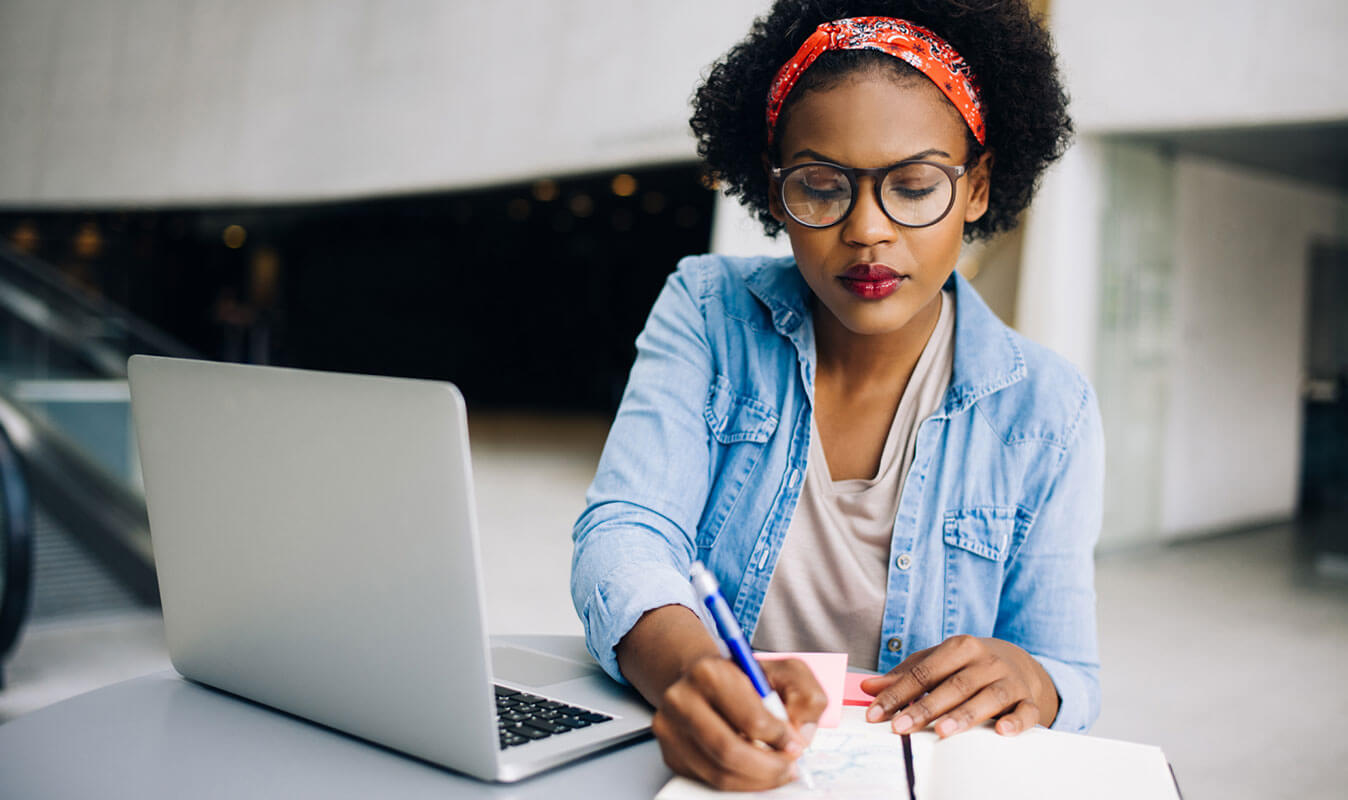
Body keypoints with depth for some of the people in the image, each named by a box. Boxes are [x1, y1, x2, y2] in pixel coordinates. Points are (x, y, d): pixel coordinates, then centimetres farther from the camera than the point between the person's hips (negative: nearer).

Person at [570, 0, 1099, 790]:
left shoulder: (1047, 411, -2)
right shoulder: (708, 315, -2)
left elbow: (1071, 683, 0)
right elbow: (624, 533, -14)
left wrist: (1029, 682, -24)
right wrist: (690, 666, -35)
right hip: (702, 761, 0)